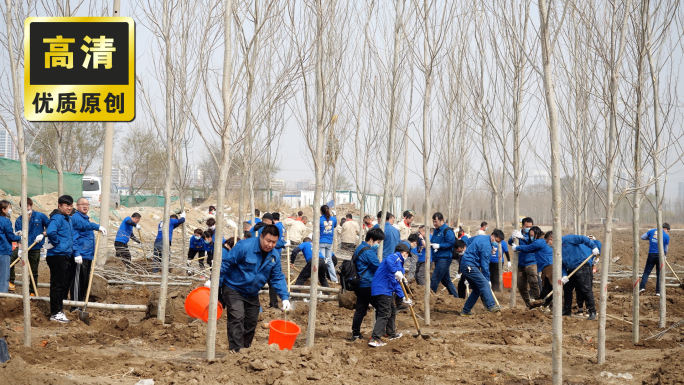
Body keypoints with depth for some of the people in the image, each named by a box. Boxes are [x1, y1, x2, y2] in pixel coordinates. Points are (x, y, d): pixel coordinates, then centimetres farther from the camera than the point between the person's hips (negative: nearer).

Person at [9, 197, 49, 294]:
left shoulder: (40, 216, -3)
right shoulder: (19, 220, 2)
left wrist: (42, 235, -11)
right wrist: (20, 249, -16)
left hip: (35, 248, -1)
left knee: (34, 271, 6)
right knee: (10, 261, -20)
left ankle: (33, 292, 17)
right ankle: (11, 283, -8)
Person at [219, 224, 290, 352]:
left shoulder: (274, 256, -3)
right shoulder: (244, 247, -24)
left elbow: (278, 278, 2)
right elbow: (225, 263, -20)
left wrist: (285, 297, -10)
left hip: (252, 294, 7)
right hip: (233, 289, -7)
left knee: (252, 322, 11)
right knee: (237, 318, -19)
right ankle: (236, 351, -21)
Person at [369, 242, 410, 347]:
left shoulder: (399, 263, 25)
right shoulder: (396, 256, -5)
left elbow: (396, 283, 26)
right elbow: (388, 260, -31)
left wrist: (403, 297, 22)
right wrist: (396, 271, -39)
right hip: (383, 290, -11)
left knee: (392, 311, 26)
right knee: (383, 315, -13)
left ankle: (391, 334, 43)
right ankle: (375, 339, -19)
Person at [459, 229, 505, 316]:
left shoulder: (480, 237, 14)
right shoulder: (486, 246, -15)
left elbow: (468, 241, 32)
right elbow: (484, 264, -16)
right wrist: (487, 278, -11)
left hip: (464, 266, 10)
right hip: (470, 266, -10)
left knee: (476, 290, 12)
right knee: (484, 284, -21)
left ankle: (465, 311, 12)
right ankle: (491, 306, -35)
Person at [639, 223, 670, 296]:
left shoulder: (652, 231, 4)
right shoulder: (666, 236, 0)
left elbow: (642, 237, 9)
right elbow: (665, 249, 7)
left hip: (651, 255, 1)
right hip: (660, 255, -1)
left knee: (647, 271, 6)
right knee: (659, 274, 7)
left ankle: (642, 287, -9)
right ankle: (658, 291, 5)